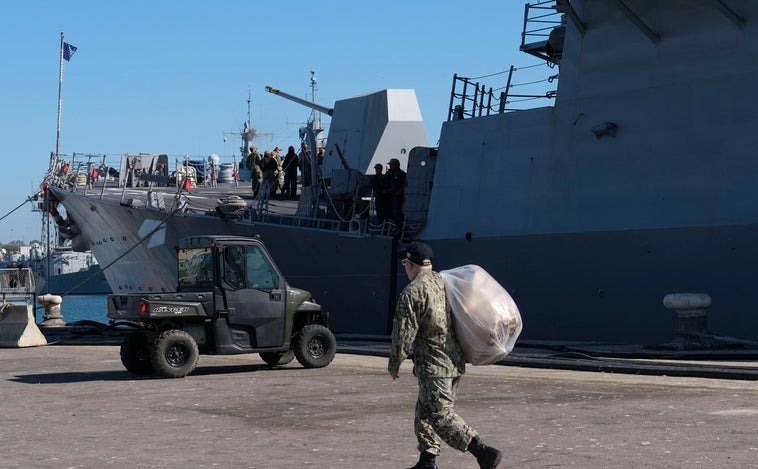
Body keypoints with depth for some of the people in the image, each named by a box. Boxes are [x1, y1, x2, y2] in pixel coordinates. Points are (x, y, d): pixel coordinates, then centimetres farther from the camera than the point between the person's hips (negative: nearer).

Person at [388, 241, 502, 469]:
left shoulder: (412, 292, -14)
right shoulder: (445, 283, 8)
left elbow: (403, 333, -13)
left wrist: (394, 364, -1)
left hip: (433, 366, -9)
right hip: (455, 362, 9)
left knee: (441, 415, -7)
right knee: (425, 412, 19)